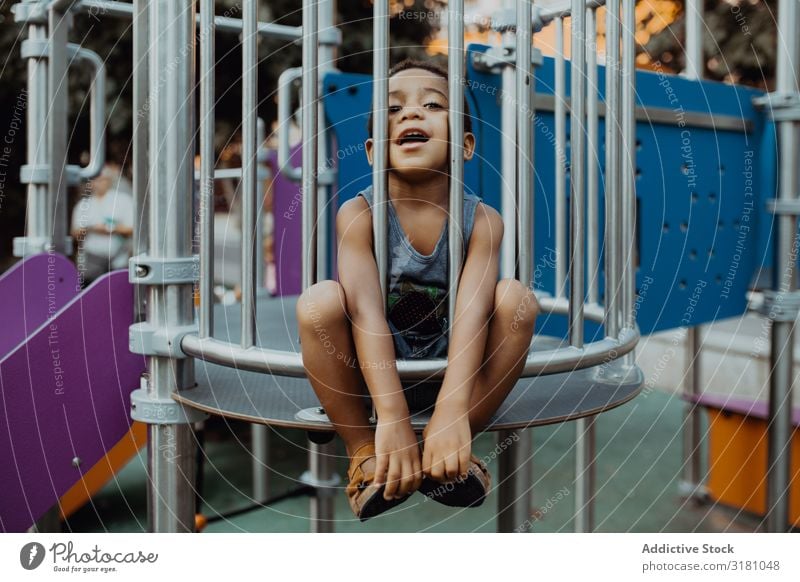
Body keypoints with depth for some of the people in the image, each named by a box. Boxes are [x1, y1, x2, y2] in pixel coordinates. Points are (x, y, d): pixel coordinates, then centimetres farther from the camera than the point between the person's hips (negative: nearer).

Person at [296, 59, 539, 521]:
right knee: (320, 300, -29)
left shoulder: (481, 221, -13)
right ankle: (364, 453, -13)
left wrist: (453, 412, -40)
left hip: (449, 373, 1)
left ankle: (457, 450, -13)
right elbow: (366, 312, -27)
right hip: (371, 374, -1)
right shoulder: (358, 215, -16)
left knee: (516, 299, -25)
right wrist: (392, 416, -37)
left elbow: (471, 313, -27)